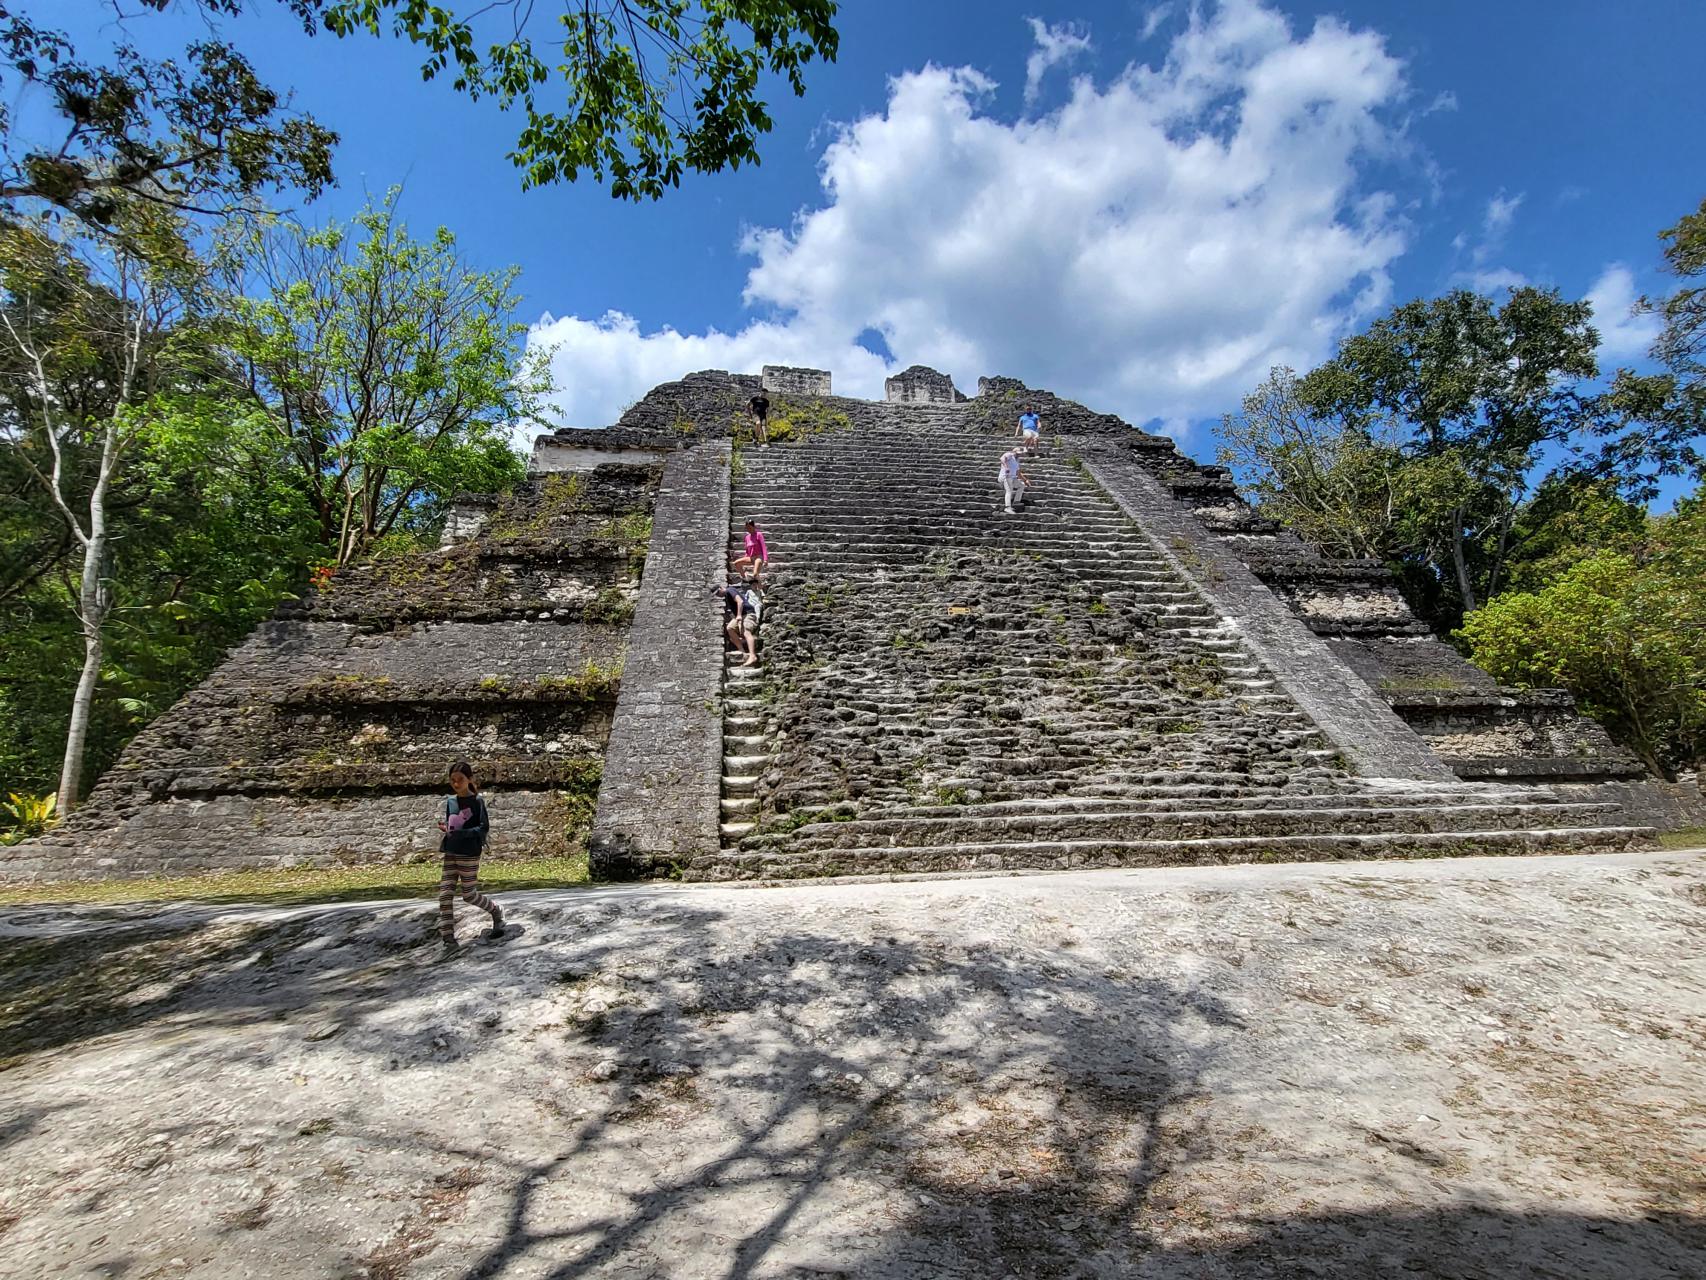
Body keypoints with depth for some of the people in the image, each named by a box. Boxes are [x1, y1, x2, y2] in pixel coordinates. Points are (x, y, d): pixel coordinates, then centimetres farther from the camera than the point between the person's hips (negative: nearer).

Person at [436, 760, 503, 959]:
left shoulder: (477, 801, -9)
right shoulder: (450, 801, 8)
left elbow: (484, 827, -12)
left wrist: (460, 833, -22)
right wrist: (445, 826, -3)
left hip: (469, 854, -6)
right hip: (450, 853, 6)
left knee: (469, 894, 2)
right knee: (445, 894, -2)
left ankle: (496, 912, 29)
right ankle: (449, 940, 2)